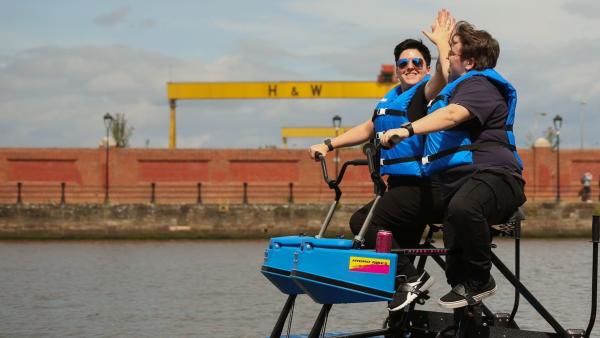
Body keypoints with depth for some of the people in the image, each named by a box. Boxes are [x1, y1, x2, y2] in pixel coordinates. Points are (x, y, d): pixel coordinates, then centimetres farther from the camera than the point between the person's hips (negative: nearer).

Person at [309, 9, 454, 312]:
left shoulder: (427, 93, -6)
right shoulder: (390, 100, 20)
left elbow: (445, 75, -30)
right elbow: (366, 130, 32)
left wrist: (442, 40, -24)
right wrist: (328, 145, 27)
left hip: (422, 187, -10)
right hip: (403, 185, 10)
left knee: (362, 222, -18)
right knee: (402, 245, 13)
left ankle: (411, 278, -14)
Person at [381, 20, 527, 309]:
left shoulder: (479, 85, -5)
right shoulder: (452, 88, 29)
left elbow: (452, 115, -26)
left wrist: (408, 129, -39)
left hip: (493, 175, -11)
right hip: (455, 182, 11)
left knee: (463, 207, -41)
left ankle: (480, 280, -27)